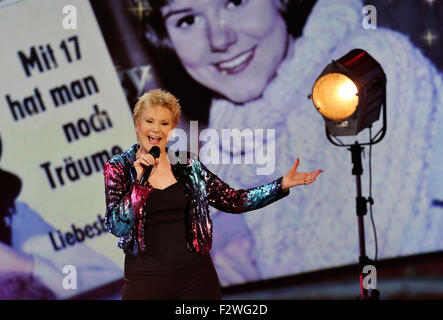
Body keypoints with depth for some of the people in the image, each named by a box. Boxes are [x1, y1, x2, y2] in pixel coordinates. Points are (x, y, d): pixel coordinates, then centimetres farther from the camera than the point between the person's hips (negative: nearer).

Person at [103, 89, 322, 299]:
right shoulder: (118, 168, 0)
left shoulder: (187, 164, 5)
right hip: (145, 280, -2)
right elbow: (117, 226, -10)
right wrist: (140, 181, -18)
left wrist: (282, 184, -3)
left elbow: (233, 201, 5)